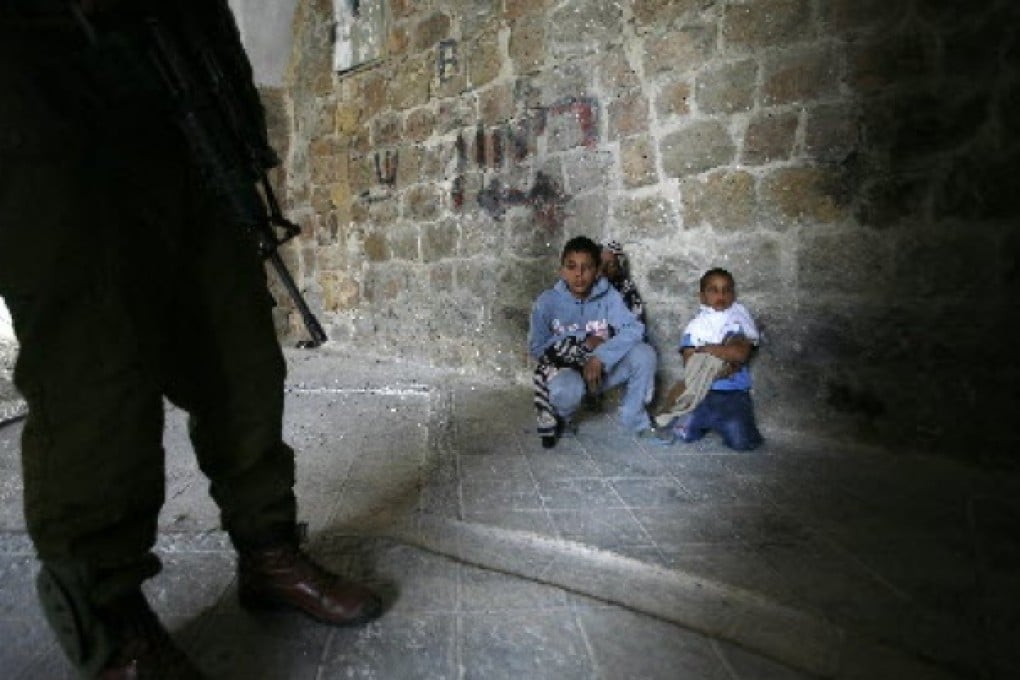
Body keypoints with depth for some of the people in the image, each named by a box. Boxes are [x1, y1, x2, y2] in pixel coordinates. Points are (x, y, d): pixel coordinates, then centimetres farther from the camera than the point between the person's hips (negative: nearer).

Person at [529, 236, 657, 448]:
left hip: (604, 367, 2)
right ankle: (559, 419, 1)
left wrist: (600, 357, -32)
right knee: (566, 390, -38)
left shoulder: (609, 296, -8)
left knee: (644, 353, -23)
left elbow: (634, 329, -20)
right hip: (565, 369, -2)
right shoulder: (547, 302, -10)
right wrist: (584, 343, -15)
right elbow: (536, 348, -9)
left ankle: (634, 417, 1)